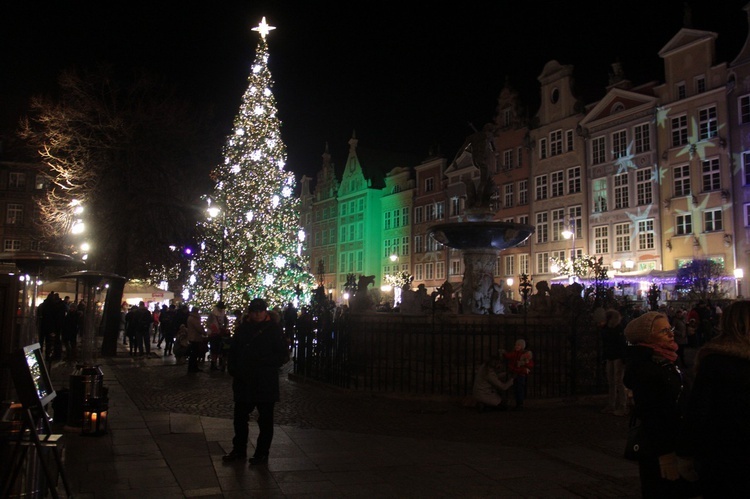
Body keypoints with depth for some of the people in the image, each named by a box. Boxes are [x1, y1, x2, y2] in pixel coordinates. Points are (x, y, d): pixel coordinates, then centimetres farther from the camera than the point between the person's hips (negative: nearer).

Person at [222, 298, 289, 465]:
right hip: (243, 382, 4)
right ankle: (239, 450, 27)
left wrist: (264, 363, -17)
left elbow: (282, 354, -7)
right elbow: (233, 351, 14)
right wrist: (233, 370, 2)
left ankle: (262, 454, 18)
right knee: (240, 417, 13)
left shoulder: (273, 329, -5)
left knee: (265, 420, 6)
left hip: (265, 384, -4)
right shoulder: (243, 328, 8)